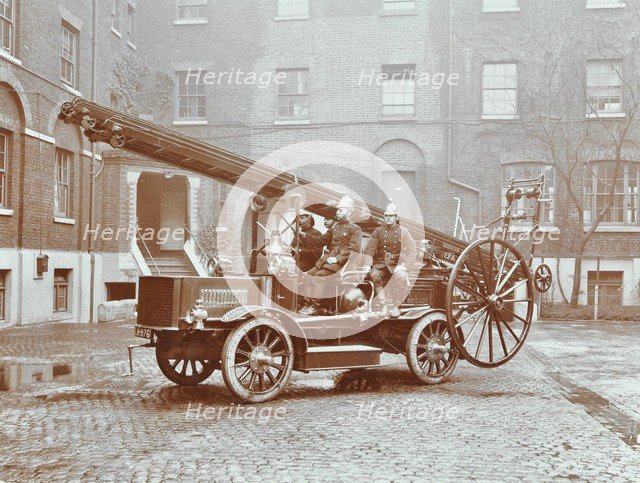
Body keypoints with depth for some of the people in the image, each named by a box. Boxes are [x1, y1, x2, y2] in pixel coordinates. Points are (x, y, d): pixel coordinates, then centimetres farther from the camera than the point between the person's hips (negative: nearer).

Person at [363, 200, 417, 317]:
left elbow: (412, 250, -3)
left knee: (400, 276, -33)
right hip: (380, 264, 1)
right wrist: (367, 264, -13)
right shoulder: (378, 231, 11)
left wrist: (403, 266, -18)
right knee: (373, 276, -30)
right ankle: (387, 305, -32)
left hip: (396, 265, -1)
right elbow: (369, 249, 4)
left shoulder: (403, 232, 6)